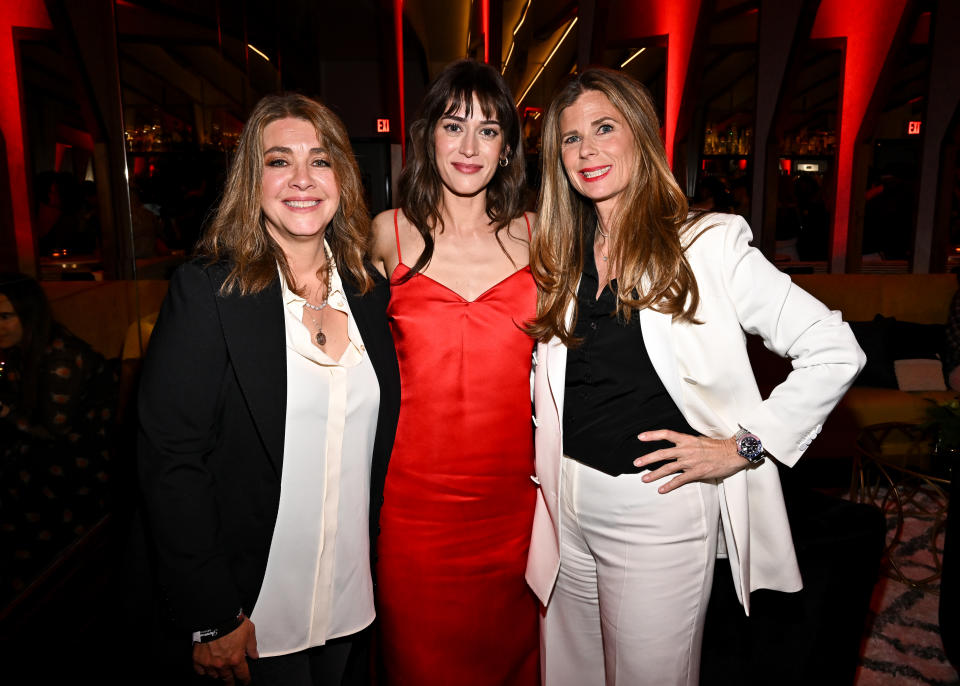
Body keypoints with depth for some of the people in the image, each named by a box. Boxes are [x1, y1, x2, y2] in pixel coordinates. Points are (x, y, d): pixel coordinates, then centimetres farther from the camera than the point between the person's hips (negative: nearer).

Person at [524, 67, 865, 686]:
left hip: (660, 511, -5)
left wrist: (741, 447, -12)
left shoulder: (707, 245, -10)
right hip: (568, 506, 5)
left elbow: (835, 352, -11)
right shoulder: (559, 257, 6)